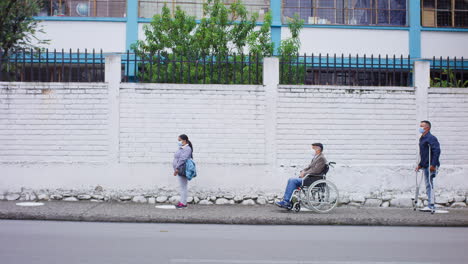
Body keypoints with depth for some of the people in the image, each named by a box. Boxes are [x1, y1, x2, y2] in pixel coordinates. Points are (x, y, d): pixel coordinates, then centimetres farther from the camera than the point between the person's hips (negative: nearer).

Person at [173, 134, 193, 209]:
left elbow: (182, 159, -23)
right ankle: (182, 202, 20)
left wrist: (177, 168, -26)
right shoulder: (181, 148, 16)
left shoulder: (187, 149, -16)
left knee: (183, 186, -5)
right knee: (182, 186, 13)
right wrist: (177, 169, 18)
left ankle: (183, 203, -1)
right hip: (179, 171, 10)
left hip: (182, 171, -10)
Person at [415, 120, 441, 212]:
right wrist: (420, 165, 23)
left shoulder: (431, 138, -12)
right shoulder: (422, 139, 17)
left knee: (430, 184, -10)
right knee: (428, 185, 11)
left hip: (430, 166, -10)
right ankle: (430, 205, 17)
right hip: (425, 166, 10)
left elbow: (437, 151, -20)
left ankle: (431, 206, -8)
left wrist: (433, 165, -24)